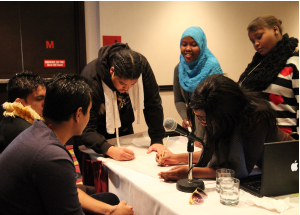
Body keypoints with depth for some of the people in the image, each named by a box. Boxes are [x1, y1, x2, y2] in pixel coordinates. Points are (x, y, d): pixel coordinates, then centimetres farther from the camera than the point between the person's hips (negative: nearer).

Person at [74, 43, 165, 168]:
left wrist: (157, 140, -21)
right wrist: (109, 150, -53)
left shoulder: (142, 65, -22)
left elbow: (153, 103, -14)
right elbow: (85, 129, -37)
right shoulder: (91, 79, -34)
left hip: (124, 131, 4)